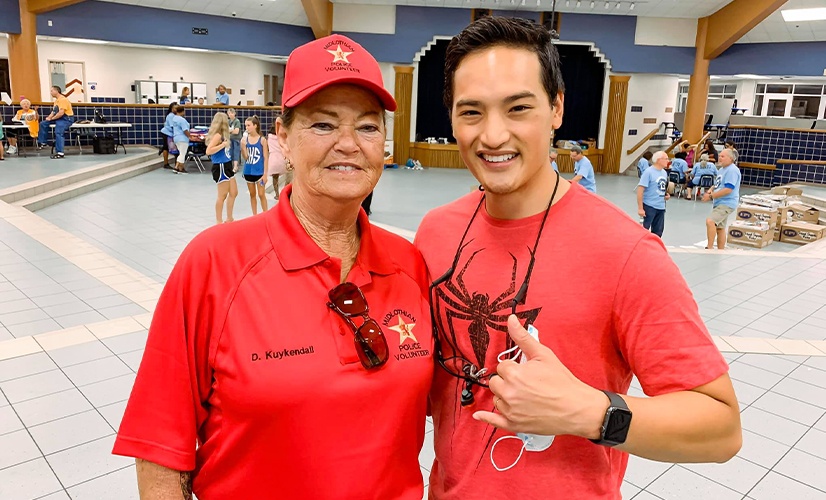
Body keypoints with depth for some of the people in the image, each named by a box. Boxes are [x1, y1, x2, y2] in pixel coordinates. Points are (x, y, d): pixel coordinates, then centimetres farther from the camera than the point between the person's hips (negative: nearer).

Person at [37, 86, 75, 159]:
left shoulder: (63, 99, -15)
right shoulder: (56, 100, 17)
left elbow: (61, 113, -24)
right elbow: (54, 111, 19)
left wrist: (52, 118, -14)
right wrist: (49, 117, -1)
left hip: (67, 119, -10)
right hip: (58, 118, 10)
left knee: (58, 132, -29)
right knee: (43, 124, 7)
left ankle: (60, 153, -31)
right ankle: (43, 142, 12)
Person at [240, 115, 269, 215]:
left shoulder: (262, 140, -7)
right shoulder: (245, 139, 0)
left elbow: (266, 158, -6)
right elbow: (245, 157, -1)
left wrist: (265, 173, -9)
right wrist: (242, 147, -17)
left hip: (259, 171, -4)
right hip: (248, 171, 4)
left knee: (261, 194, 1)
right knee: (252, 194, 13)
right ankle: (254, 216, 23)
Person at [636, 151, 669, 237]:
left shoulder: (664, 172, 10)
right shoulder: (649, 172, -13)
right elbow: (640, 190, -17)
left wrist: (666, 195, 2)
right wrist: (640, 208, -21)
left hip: (661, 207, 7)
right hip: (649, 206, -7)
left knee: (658, 231, 13)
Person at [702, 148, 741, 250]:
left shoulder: (732, 170, -16)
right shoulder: (721, 169, 14)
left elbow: (728, 189, -24)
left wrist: (711, 196, -21)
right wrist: (710, 190, 1)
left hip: (727, 204, -10)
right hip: (718, 203, 10)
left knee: (710, 221, -26)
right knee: (719, 228, 15)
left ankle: (710, 248, -21)